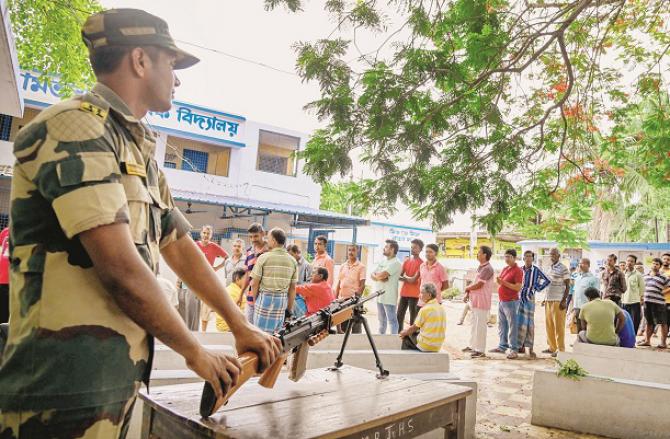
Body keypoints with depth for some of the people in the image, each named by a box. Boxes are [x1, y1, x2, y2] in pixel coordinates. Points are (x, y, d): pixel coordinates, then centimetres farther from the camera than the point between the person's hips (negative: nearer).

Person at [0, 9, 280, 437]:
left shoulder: (139, 152, 14)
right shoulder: (75, 127, -16)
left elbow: (180, 247, 14)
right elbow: (121, 269, -23)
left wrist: (240, 326, 11)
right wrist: (195, 352, -11)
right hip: (66, 387, -9)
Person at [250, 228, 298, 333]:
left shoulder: (264, 257, -8)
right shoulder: (292, 261, 4)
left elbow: (255, 284, -6)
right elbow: (292, 288, 6)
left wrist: (255, 300, 10)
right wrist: (290, 308, 14)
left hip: (265, 297, -4)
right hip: (283, 300, 4)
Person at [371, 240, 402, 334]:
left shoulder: (395, 263, -13)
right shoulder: (383, 260, 14)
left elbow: (381, 275, -22)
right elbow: (373, 274, 8)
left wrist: (376, 275, -1)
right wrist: (380, 277, -13)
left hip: (389, 297, -9)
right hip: (379, 296, 9)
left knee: (392, 320, -2)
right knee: (381, 320, 19)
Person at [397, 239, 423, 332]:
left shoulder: (421, 263, -7)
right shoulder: (406, 260, 12)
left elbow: (414, 279, -15)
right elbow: (399, 276, 5)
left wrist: (404, 277, -3)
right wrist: (408, 279, -13)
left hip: (414, 294, -6)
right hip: (404, 293, 6)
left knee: (413, 318, -2)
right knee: (399, 316, 9)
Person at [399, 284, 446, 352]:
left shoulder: (425, 309, -17)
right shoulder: (441, 308, 6)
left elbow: (415, 328, -6)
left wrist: (404, 332, 14)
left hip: (426, 346, -7)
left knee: (406, 338, 15)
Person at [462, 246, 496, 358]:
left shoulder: (487, 269, -18)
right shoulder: (480, 267, 13)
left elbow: (478, 285, -21)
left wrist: (467, 288, -4)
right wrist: (468, 293, 5)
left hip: (482, 302, -10)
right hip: (475, 301, 10)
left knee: (480, 325, -3)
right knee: (474, 324, 18)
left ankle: (480, 350, 4)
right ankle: (472, 346, 29)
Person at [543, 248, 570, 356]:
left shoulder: (563, 268, -7)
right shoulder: (550, 268, 16)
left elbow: (567, 286, -9)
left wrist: (564, 301, -16)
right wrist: (545, 299, 18)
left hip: (558, 301, -8)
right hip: (548, 300, 8)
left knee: (559, 326, -4)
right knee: (549, 325, 10)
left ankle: (561, 349, 2)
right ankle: (552, 347, 19)